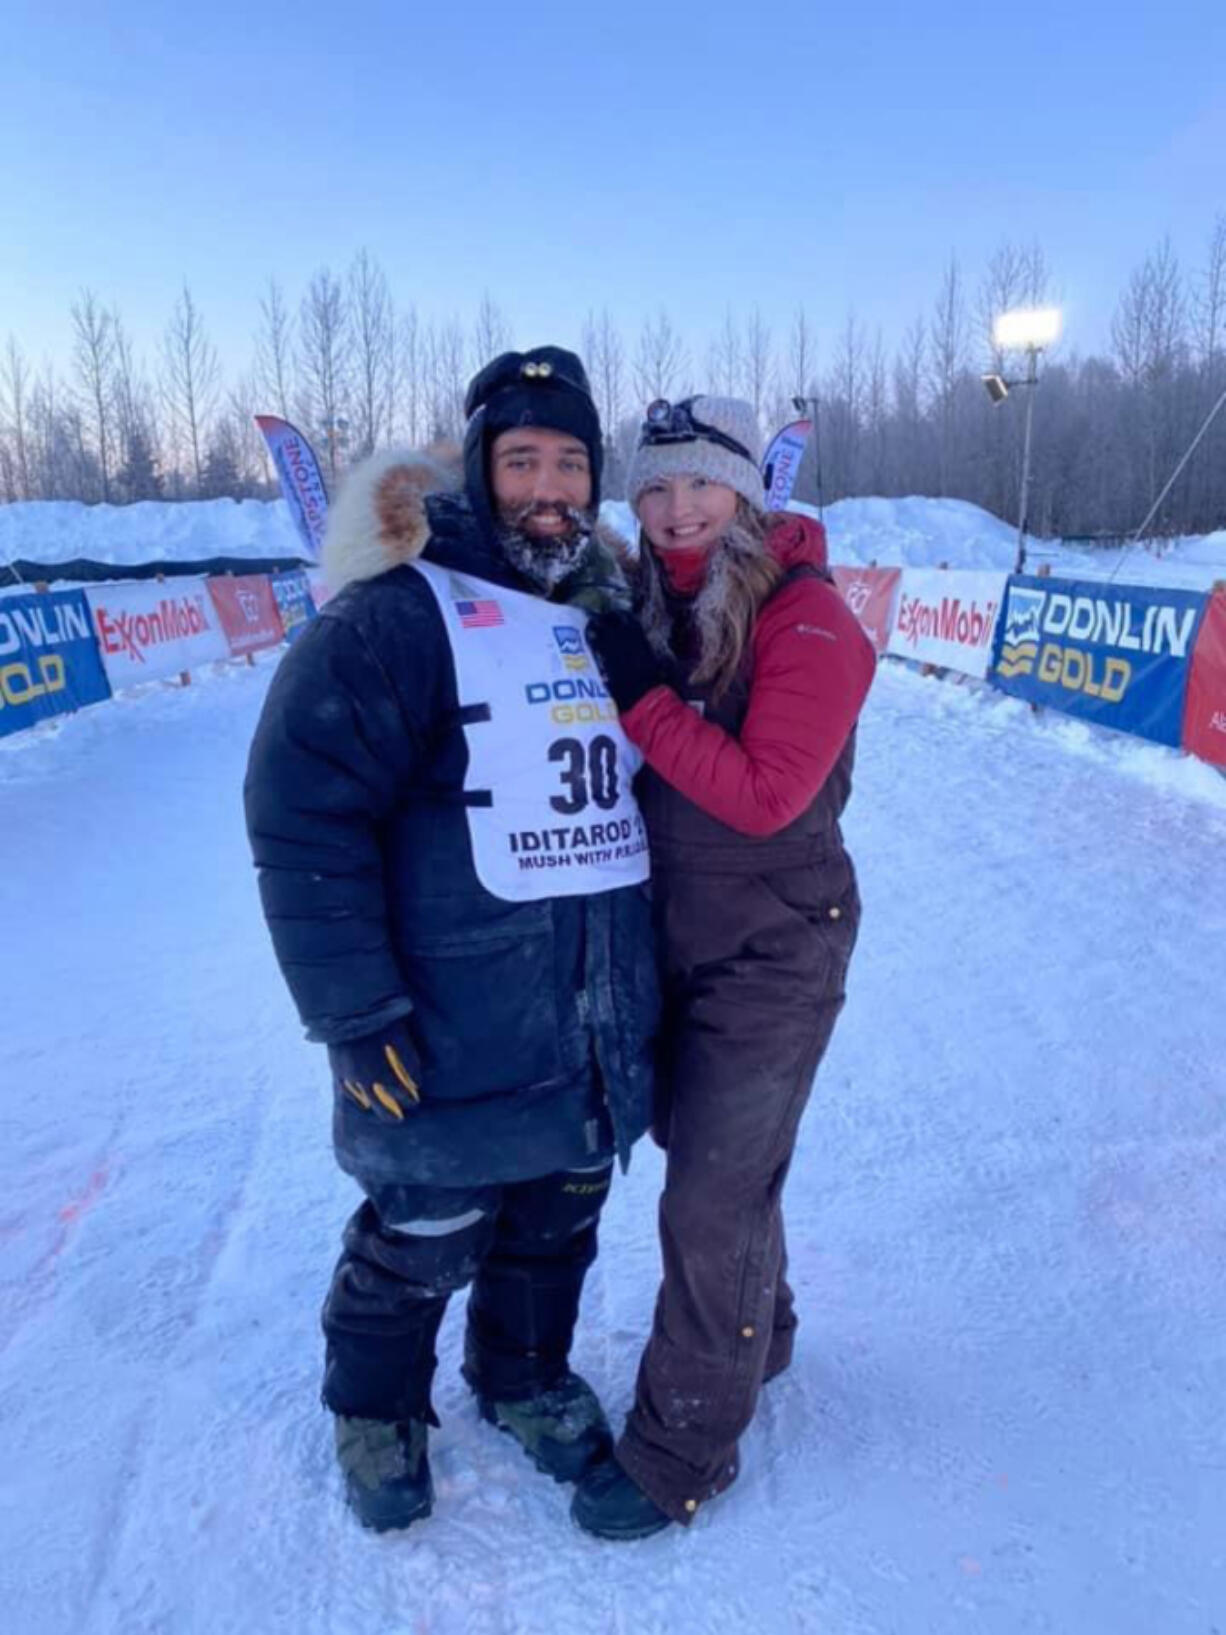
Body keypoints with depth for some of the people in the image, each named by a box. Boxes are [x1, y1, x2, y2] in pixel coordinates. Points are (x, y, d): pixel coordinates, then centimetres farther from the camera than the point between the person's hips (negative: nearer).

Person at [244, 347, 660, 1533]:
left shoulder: (610, 617, 8)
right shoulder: (402, 612, -15)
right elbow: (301, 813, -19)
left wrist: (646, 982, 20)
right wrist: (357, 1015, -19)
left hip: (596, 1034, 6)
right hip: (455, 1043, -6)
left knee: (559, 1223, 23)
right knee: (421, 1244, 14)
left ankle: (524, 1379, 51)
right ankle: (376, 1409, 45)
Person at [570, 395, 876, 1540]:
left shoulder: (808, 619, -16)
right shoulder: (648, 607, 3)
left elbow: (764, 794, -23)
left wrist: (643, 695, -25)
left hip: (772, 951, -6)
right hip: (673, 934, 7)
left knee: (710, 1200, 2)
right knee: (707, 1154, 21)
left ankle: (682, 1449, 24)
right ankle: (756, 1334, 48)